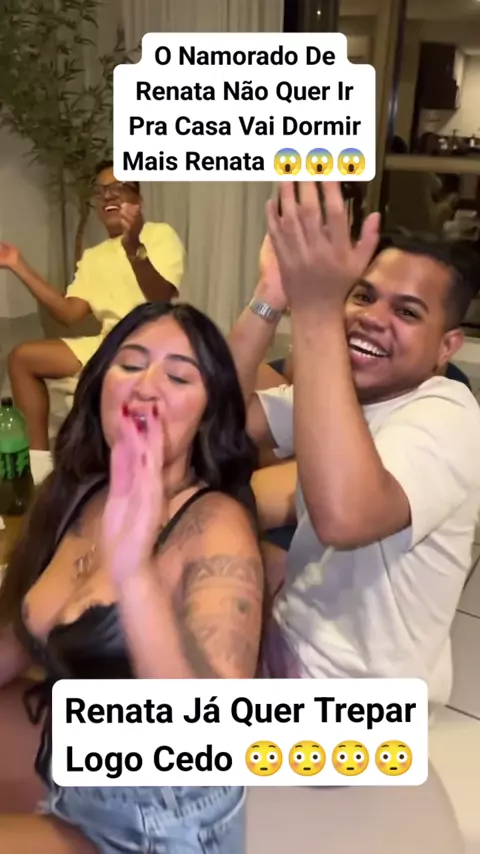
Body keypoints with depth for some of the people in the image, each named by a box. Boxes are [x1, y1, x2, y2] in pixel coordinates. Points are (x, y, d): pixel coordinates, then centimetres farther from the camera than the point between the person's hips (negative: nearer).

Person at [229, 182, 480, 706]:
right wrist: (270, 298, -22)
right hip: (286, 645, 7)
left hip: (357, 696, -7)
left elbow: (343, 519, -44)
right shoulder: (335, 395, 2)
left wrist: (314, 311, -43)